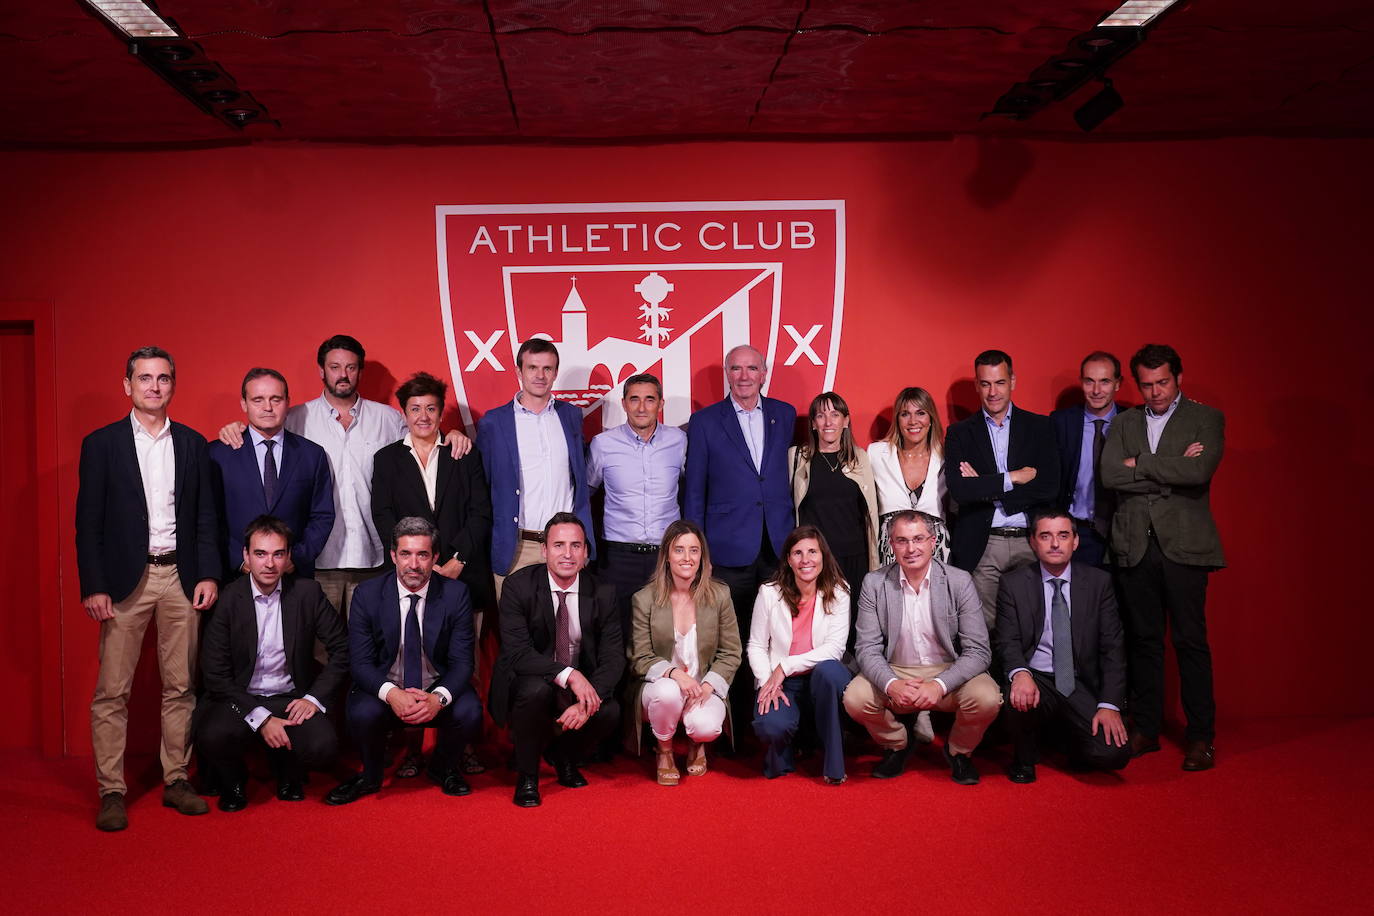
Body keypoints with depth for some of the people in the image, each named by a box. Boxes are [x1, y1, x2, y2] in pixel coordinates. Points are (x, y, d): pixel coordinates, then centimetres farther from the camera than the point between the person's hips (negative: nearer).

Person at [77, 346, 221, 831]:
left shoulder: (192, 443, 9)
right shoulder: (101, 444, 2)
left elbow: (206, 516, 9)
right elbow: (88, 522, -1)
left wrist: (209, 574, 0)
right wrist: (93, 587, -8)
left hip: (181, 578, 3)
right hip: (125, 579, -2)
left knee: (180, 686, 7)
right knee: (112, 691, -1)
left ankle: (175, 779, 17)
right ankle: (111, 791, 7)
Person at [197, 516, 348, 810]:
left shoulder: (308, 593, -3)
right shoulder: (227, 600, -8)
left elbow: (341, 649, 3)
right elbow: (216, 674, -9)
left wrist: (314, 698, -9)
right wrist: (261, 718, -17)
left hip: (291, 699, 1)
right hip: (240, 700, -1)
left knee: (323, 748, -26)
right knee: (212, 737, -32)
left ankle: (288, 772, 13)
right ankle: (232, 781, 6)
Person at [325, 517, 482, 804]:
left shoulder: (456, 594, -7)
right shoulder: (367, 595, -7)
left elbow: (462, 661, -8)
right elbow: (360, 662, -9)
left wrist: (438, 697, -29)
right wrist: (392, 694, -30)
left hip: (437, 691, 0)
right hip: (385, 690, 0)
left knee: (469, 712, -28)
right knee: (362, 714, -31)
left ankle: (442, 769, 6)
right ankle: (370, 776, 3)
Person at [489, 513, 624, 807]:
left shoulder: (602, 593, -7)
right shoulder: (519, 585, -15)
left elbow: (613, 658, -10)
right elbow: (516, 651, -23)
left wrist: (587, 702, -29)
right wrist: (569, 675, -37)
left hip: (583, 685, 3)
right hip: (528, 681, -3)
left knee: (610, 711, -26)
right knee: (536, 689, -36)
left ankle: (565, 756, 10)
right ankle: (526, 775, -7)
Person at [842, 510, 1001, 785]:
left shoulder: (959, 582, -7)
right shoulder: (874, 583, -3)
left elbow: (978, 651, -11)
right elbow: (867, 648, -6)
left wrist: (940, 685, -28)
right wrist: (891, 685, -27)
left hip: (949, 673, -1)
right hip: (895, 673, 1)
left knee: (987, 698, -30)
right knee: (854, 698, -27)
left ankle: (959, 751, 6)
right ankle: (896, 745, 8)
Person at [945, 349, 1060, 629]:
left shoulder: (1039, 427, 8)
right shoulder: (960, 433, 7)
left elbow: (1049, 487, -4)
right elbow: (958, 489, -8)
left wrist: (984, 489, -8)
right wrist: (1012, 478, -11)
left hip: (1031, 542, 1)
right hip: (981, 546, 0)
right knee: (983, 629, 0)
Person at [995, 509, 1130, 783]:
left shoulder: (1099, 582, 4)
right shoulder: (1013, 583, 1)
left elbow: (1112, 648, 1)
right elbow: (1007, 641, -5)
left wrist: (1110, 705, -11)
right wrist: (1020, 673, -29)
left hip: (1080, 686, 1)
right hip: (1035, 679, -1)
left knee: (1113, 754, -21)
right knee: (1019, 697, -35)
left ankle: (1073, 742, 17)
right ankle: (1025, 757, -1)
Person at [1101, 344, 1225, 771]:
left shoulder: (1206, 419, 4)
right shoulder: (1124, 423, 13)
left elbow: (1199, 471, -14)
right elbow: (1110, 475, -3)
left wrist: (1140, 464, -6)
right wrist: (1172, 470, -8)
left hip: (1183, 544, -3)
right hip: (1135, 545, 3)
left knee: (1190, 640, 0)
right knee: (1142, 639, 8)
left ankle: (1200, 737, 8)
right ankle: (1145, 728, 18)